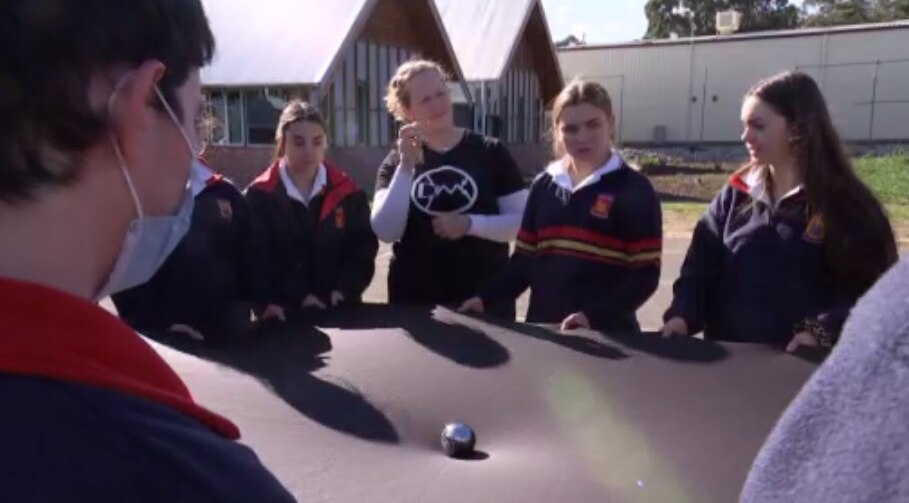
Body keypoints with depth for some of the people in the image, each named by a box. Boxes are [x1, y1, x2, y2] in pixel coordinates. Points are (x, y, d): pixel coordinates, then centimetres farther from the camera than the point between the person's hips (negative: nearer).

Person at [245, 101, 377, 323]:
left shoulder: (347, 192, 2)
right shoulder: (259, 196, -4)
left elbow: (363, 249, 1)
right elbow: (257, 259, -9)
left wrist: (345, 289, -14)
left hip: (339, 309, 2)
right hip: (284, 315, -1)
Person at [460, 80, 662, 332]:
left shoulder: (634, 190, -5)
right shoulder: (543, 185, 7)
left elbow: (645, 274, -9)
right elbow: (525, 259, 9)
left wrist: (593, 316, -21)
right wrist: (486, 299, -4)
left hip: (606, 334, -4)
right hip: (543, 329, 4)